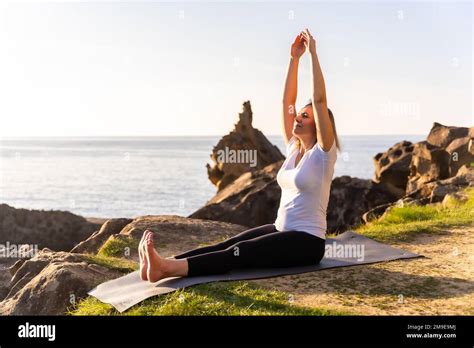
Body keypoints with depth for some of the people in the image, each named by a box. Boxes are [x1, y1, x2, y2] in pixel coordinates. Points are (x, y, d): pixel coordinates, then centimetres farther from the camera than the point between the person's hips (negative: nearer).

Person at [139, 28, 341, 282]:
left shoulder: (323, 154, -10)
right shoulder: (294, 148, 11)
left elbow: (319, 99, -19)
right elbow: (287, 101, 8)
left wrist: (313, 53, -19)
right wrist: (294, 58, 5)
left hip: (307, 241, -8)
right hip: (281, 230, 8)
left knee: (241, 253, -28)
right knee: (229, 245, -15)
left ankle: (168, 268, -46)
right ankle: (164, 263, -32)